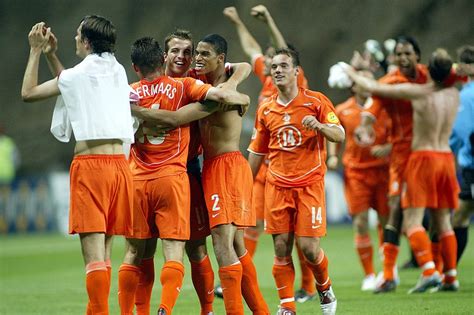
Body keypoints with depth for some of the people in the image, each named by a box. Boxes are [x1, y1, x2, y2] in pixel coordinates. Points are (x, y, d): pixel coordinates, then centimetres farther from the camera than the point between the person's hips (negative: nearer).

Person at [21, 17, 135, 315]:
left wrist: (36, 50, 14)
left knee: (93, 254, -9)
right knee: (104, 253, 12)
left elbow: (28, 93, 8)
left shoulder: (76, 75, -4)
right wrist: (51, 54, 30)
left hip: (89, 165, -6)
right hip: (119, 164, 6)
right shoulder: (118, 72, 14)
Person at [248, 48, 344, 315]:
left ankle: (325, 288, 21)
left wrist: (319, 126, -26)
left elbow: (340, 135, -5)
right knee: (281, 249, -3)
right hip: (277, 186, 3)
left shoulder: (316, 101, -1)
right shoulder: (266, 110, 10)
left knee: (309, 247, -8)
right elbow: (257, 152, 18)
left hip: (310, 184, -3)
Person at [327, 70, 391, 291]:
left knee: (386, 220, 3)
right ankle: (369, 275, 2)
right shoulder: (342, 111, 4)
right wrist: (332, 156, 4)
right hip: (355, 171, 0)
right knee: (360, 223, -6)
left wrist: (387, 148, -20)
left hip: (381, 169, 0)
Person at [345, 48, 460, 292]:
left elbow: (374, 88, -7)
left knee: (412, 220, -7)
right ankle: (450, 277, 12)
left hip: (423, 157, -6)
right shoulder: (454, 95, 5)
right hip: (446, 157, 6)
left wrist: (351, 74, 12)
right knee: (443, 222, 12)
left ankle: (429, 270, -22)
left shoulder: (418, 92, -12)